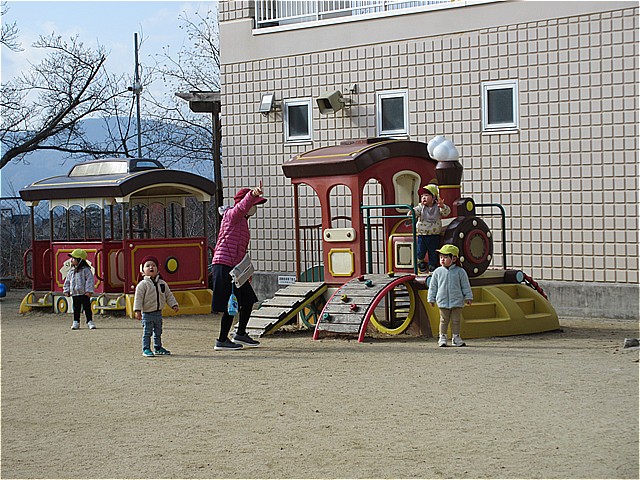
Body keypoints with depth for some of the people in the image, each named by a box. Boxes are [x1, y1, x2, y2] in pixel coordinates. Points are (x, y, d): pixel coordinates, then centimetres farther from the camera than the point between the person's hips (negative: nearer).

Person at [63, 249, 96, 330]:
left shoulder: (86, 270, -9)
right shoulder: (71, 271, 9)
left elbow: (90, 280, -12)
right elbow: (67, 281, 17)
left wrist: (89, 290, -17)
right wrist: (66, 290, 12)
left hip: (84, 294, -5)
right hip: (74, 294, 5)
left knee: (87, 308, -1)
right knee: (76, 309, 10)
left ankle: (90, 321, 6)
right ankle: (76, 322, 17)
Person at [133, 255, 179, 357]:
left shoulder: (162, 283, 8)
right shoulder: (142, 284, -10)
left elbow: (168, 295, 14)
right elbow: (138, 298, -13)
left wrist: (174, 305, 4)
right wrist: (137, 310, -19)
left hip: (158, 313, 6)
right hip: (147, 313, -6)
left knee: (158, 332, 16)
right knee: (147, 332, -4)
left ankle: (158, 347, 28)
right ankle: (146, 349, 2)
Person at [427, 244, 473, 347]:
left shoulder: (460, 271, 0)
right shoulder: (437, 272, 3)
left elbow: (465, 285, 6)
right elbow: (433, 286, 9)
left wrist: (468, 297, 5)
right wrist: (431, 299, 8)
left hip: (457, 301, 0)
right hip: (443, 301, 0)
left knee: (456, 320, 4)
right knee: (444, 320, 3)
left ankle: (456, 337, 13)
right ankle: (442, 337, 11)